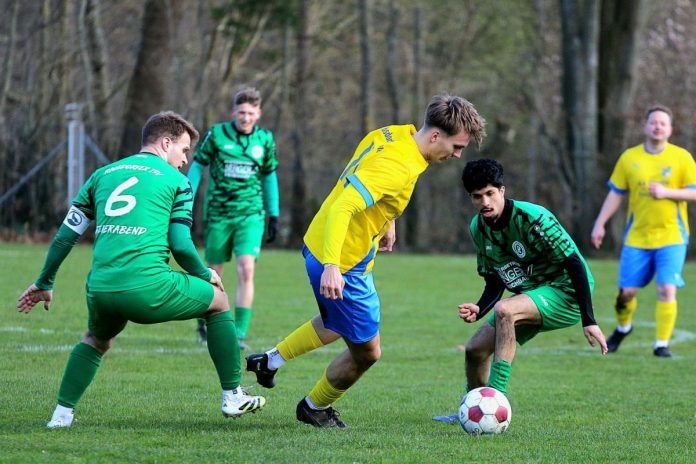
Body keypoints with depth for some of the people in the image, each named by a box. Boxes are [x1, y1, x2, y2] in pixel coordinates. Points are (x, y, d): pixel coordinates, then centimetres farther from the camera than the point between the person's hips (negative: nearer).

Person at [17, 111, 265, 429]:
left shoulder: (103, 174, 21)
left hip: (100, 290, 4)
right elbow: (180, 245, 1)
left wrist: (44, 283, 27)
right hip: (149, 288, -4)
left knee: (97, 340, 36)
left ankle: (62, 413, 22)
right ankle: (233, 397, 21)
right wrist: (206, 275, 19)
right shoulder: (175, 180, 9)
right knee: (218, 300, 21)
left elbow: (66, 235, 18)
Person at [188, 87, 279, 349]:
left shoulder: (265, 139, 3)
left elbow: (269, 177, 14)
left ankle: (240, 333, -12)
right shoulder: (217, 135, -5)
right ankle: (205, 323, 32)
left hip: (250, 214, 1)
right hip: (218, 212, -1)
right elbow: (197, 167, 3)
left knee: (246, 270, -15)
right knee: (213, 273, 8)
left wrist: (274, 215, 13)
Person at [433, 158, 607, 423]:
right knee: (475, 349, 6)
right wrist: (478, 311, -15)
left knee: (504, 310, -33)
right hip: (530, 295, 8)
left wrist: (588, 321, -26)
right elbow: (495, 283, 7)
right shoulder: (478, 228, -1)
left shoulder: (532, 218, -24)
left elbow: (575, 265, -23)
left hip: (566, 292, -8)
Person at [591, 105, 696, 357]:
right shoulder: (629, 158, 4)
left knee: (667, 290, -15)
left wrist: (666, 192, -17)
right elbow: (615, 194, 9)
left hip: (671, 236, -2)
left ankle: (662, 344, -5)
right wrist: (600, 224, 2)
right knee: (626, 291, 3)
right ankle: (623, 327, 33)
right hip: (637, 237, 2)